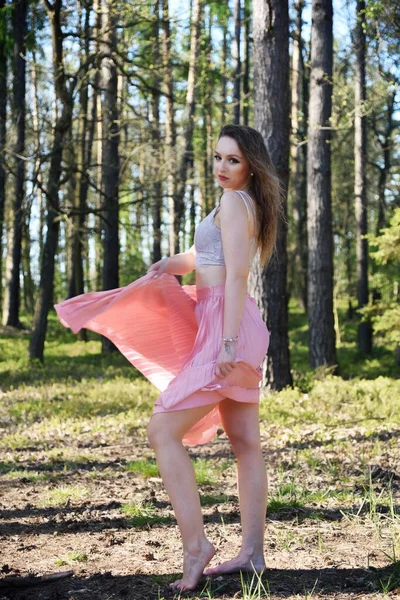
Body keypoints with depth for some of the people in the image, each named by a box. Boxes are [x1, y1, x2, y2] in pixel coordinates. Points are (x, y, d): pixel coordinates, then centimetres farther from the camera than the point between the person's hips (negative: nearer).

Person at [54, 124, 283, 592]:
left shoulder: (233, 202, -8)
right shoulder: (251, 205, 20)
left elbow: (236, 276, -17)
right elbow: (203, 256, 28)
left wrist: (227, 344, -22)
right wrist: (169, 264, 8)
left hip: (226, 328, -10)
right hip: (235, 329, 10)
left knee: (163, 431, -11)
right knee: (245, 444, 9)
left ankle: (195, 545, -14)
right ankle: (252, 553, 14)